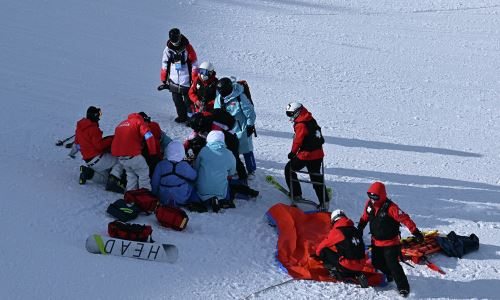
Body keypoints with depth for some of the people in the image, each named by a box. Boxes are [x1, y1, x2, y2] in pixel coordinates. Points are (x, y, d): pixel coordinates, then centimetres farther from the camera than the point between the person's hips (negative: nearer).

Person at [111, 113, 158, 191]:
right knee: (144, 173, 6)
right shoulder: (139, 122, 3)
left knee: (131, 174, 24)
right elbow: (149, 137, -12)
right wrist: (153, 153, -8)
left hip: (119, 154, 7)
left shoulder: (122, 123, 26)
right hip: (132, 153, -7)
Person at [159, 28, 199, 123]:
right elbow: (165, 65, 9)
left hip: (186, 80, -4)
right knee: (177, 100, 8)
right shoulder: (168, 49, 2)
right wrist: (164, 80, 9)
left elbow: (194, 64, -4)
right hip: (174, 82, 4)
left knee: (188, 100, -3)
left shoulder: (187, 48, -8)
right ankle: (182, 116, 22)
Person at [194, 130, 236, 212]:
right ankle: (218, 199, -2)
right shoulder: (230, 155, 0)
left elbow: (196, 169, 5)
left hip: (203, 190, -1)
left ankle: (207, 199, -2)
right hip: (221, 191, 1)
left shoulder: (204, 150, -4)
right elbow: (231, 174, 11)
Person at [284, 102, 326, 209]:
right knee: (317, 178, 15)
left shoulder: (301, 125, -17)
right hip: (318, 155, 8)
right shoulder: (311, 121, 10)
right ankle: (324, 201, 11)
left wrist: (292, 152, 1)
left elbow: (298, 141, -15)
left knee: (289, 169, 12)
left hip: (306, 155, -8)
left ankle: (296, 194, 15)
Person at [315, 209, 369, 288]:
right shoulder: (355, 230, 14)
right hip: (360, 266, 6)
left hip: (347, 266, -6)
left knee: (324, 252, 6)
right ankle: (358, 275, 12)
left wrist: (317, 253, 30)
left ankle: (335, 270, -5)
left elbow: (322, 246, 7)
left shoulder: (336, 231, -5)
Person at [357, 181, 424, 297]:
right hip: (376, 242, 7)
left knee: (393, 264, -13)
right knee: (377, 263, 13)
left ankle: (403, 287, -5)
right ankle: (389, 275, 39)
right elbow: (365, 218, 14)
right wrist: (359, 229, 21)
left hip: (390, 242, -7)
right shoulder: (369, 204, -5)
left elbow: (405, 219, -25)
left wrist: (415, 232, -28)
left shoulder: (390, 207, -25)